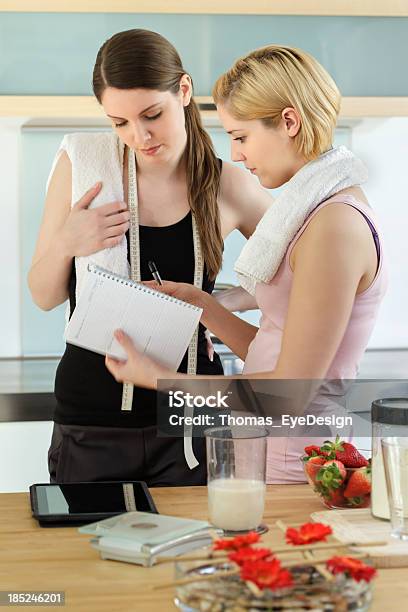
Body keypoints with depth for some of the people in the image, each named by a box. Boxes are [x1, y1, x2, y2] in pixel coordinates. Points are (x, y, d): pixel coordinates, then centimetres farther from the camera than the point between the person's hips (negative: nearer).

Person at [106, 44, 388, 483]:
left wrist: (157, 378, -13)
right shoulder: (313, 209, 11)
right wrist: (200, 304, 5)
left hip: (300, 470, -9)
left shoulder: (334, 226, -19)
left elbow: (292, 385, -20)